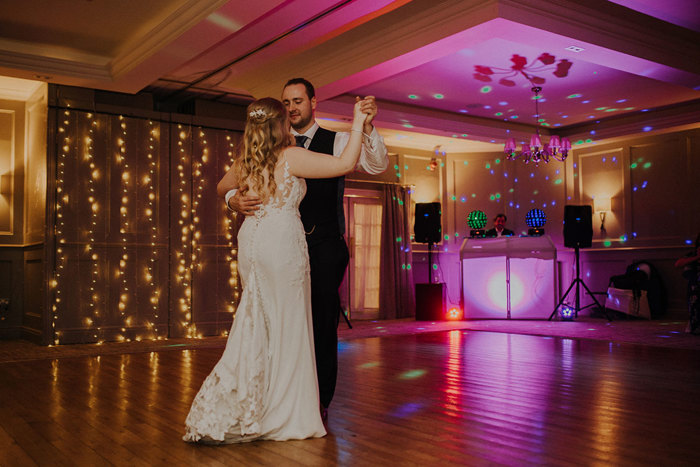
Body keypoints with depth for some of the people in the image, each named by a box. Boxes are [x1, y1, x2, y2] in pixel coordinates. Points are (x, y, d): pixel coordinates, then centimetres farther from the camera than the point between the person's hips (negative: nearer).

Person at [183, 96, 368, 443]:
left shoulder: (244, 163, 13)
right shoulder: (291, 157, -6)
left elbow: (221, 189, 32)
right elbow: (346, 164, -9)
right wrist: (358, 123, 0)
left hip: (250, 239, 7)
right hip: (282, 242, -6)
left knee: (257, 327, 13)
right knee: (286, 326, 2)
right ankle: (284, 415, 11)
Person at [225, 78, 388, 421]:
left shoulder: (336, 142, 5)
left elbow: (377, 165, -9)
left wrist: (367, 126, -26)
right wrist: (235, 200, -19)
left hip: (325, 245, -2)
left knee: (323, 321, 1)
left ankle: (320, 402, 14)